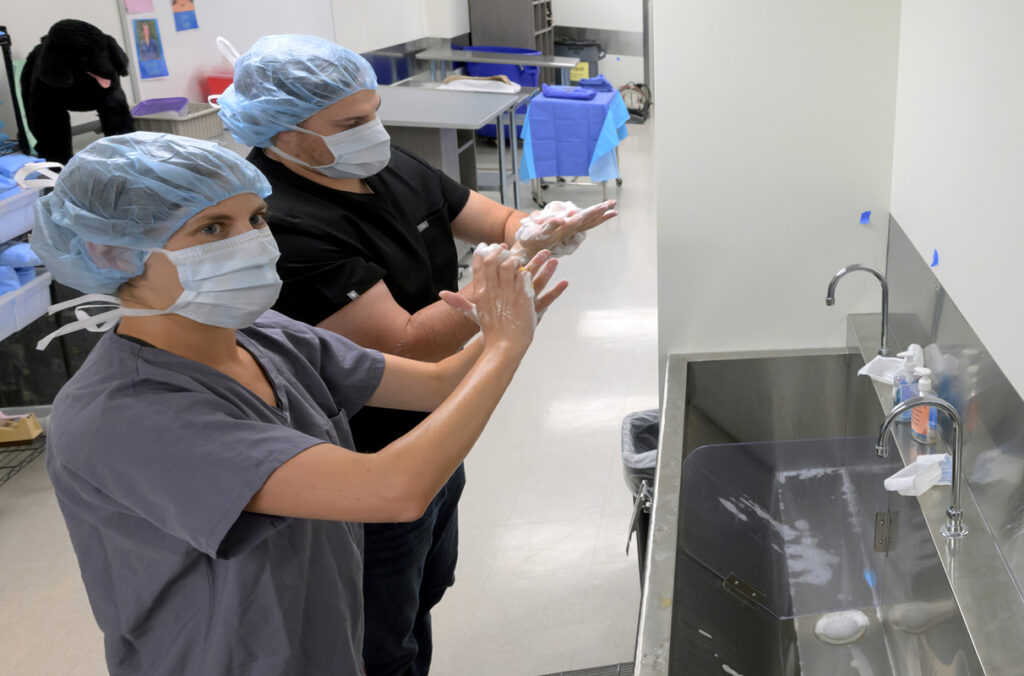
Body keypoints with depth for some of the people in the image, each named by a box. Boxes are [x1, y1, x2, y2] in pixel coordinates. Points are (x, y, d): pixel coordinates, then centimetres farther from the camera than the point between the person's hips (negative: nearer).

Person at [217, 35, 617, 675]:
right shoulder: (282, 226, -29)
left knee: (427, 588, 30)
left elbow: (492, 218, 4)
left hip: (432, 433, 9)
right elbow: (404, 347, -30)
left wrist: (538, 230, -19)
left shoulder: (389, 167, -2)